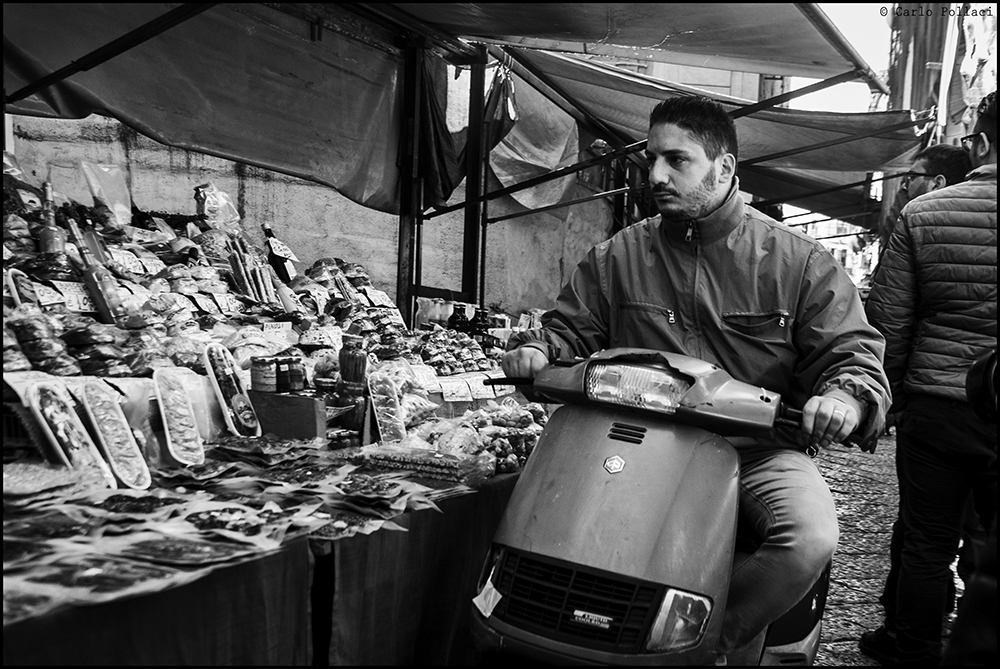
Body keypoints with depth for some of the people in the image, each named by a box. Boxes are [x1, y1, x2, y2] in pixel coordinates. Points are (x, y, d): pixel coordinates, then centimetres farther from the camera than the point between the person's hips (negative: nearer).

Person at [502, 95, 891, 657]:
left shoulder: (798, 261, 2)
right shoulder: (617, 258, 8)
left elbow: (852, 352, 1)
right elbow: (571, 327, 14)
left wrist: (845, 397, -22)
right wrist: (538, 350, -9)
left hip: (759, 450, -1)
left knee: (811, 540, -29)